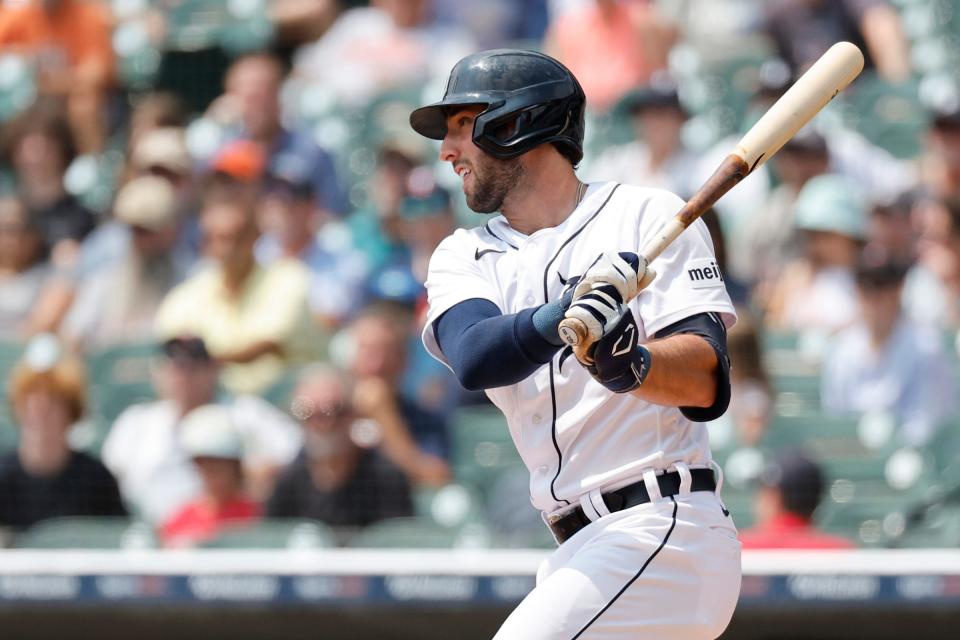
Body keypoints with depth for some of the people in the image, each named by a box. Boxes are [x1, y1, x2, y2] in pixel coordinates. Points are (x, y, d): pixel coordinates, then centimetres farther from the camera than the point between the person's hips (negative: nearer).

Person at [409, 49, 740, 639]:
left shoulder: (649, 215, -1)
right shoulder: (465, 258, 14)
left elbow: (707, 382, -11)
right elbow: (473, 358, -10)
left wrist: (633, 366, -33)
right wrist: (555, 321, -31)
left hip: (665, 528, -7)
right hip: (582, 554, 7)